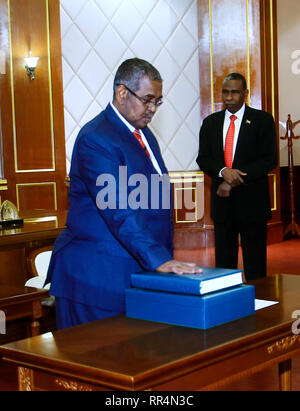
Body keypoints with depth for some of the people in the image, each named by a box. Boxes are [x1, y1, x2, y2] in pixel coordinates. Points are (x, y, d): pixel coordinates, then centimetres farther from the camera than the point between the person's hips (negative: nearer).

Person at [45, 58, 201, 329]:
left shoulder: (143, 133, 15)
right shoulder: (96, 139, -15)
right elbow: (118, 211, -24)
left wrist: (165, 259, 14)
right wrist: (158, 260, -30)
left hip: (139, 271, 9)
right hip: (100, 275, -8)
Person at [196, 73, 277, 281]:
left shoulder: (263, 120, 0)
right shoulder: (210, 122, 11)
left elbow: (269, 160, -7)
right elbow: (203, 159, 7)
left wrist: (234, 181, -14)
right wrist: (223, 171, -15)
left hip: (252, 202, -3)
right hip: (222, 201, 3)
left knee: (255, 266, 1)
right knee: (224, 262, 8)